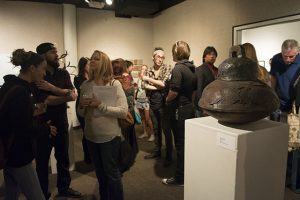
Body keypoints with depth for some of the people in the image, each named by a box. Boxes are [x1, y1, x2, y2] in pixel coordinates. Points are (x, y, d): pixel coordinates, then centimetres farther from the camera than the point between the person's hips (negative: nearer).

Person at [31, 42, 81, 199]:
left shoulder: (63, 73, 3)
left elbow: (73, 94, -11)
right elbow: (47, 100, -23)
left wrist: (52, 88, -22)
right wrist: (67, 96, -12)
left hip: (62, 124, 5)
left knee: (63, 158, 17)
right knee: (42, 161, 11)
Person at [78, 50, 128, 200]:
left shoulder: (114, 84, -11)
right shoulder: (85, 85, 2)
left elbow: (123, 111, -18)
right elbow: (82, 113, 10)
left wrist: (101, 105, -25)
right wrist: (82, 106, -11)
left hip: (109, 136, -5)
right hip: (91, 136, 5)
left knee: (112, 173, 9)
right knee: (100, 174, 21)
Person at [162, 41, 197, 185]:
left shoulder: (178, 68, -17)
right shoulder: (192, 68, 8)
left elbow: (174, 92, -22)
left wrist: (167, 100, -4)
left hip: (181, 110, -8)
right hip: (191, 108, 8)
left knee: (180, 144, 2)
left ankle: (180, 178, 14)